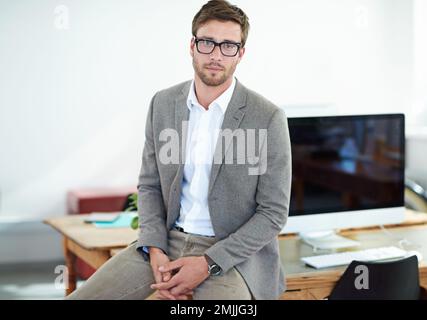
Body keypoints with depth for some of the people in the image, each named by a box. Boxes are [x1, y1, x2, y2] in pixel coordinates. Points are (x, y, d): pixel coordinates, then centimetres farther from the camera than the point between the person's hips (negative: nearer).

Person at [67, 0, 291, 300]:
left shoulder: (268, 118, -11)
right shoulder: (162, 104, 3)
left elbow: (274, 212, -8)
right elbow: (150, 185, 10)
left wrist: (207, 264, -16)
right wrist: (155, 251, -7)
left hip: (232, 252, -4)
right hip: (167, 241, 4)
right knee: (82, 297, -10)